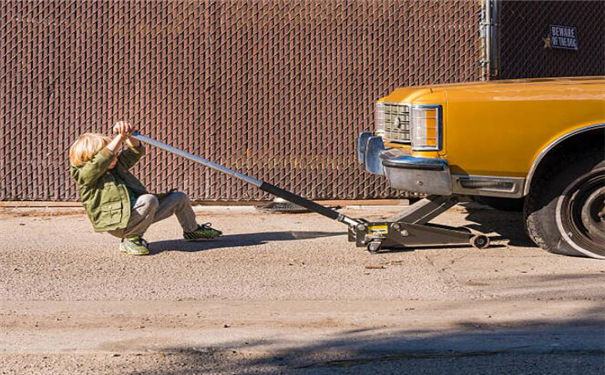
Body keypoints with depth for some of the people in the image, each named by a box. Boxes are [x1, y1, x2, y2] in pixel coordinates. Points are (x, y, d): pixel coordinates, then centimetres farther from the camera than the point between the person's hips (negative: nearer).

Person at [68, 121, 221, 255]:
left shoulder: (117, 166, 15)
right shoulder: (85, 176, -8)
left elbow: (137, 151, 9)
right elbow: (104, 158, -24)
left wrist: (128, 136, -12)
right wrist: (120, 136, -22)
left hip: (135, 214, 9)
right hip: (119, 223, -9)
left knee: (179, 198, 13)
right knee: (149, 200, -38)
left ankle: (192, 230, 38)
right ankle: (130, 240, -19)